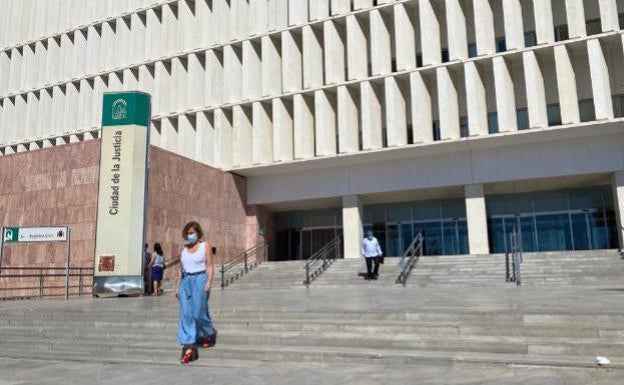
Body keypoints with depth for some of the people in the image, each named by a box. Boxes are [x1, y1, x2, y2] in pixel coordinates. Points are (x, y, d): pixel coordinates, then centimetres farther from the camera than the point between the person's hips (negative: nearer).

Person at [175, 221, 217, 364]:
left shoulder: (205, 246, 2)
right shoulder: (184, 249, 15)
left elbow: (210, 266, -4)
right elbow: (181, 269, 17)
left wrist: (209, 282, -17)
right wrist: (177, 287, 13)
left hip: (199, 279, -5)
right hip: (185, 281, 5)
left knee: (198, 313, -5)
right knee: (185, 314, -3)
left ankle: (210, 333, 25)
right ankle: (189, 348, -3)